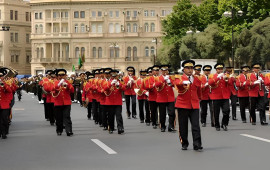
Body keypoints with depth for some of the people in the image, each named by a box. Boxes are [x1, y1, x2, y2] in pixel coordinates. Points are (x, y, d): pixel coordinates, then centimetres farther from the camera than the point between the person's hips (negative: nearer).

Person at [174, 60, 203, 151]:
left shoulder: (196, 79, 11)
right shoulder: (179, 78, -1)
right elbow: (177, 83, -26)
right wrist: (183, 82, -46)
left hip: (194, 105, 2)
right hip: (182, 105, -2)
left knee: (196, 125, -7)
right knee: (183, 126, 5)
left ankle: (197, 145, -6)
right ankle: (184, 144, 19)